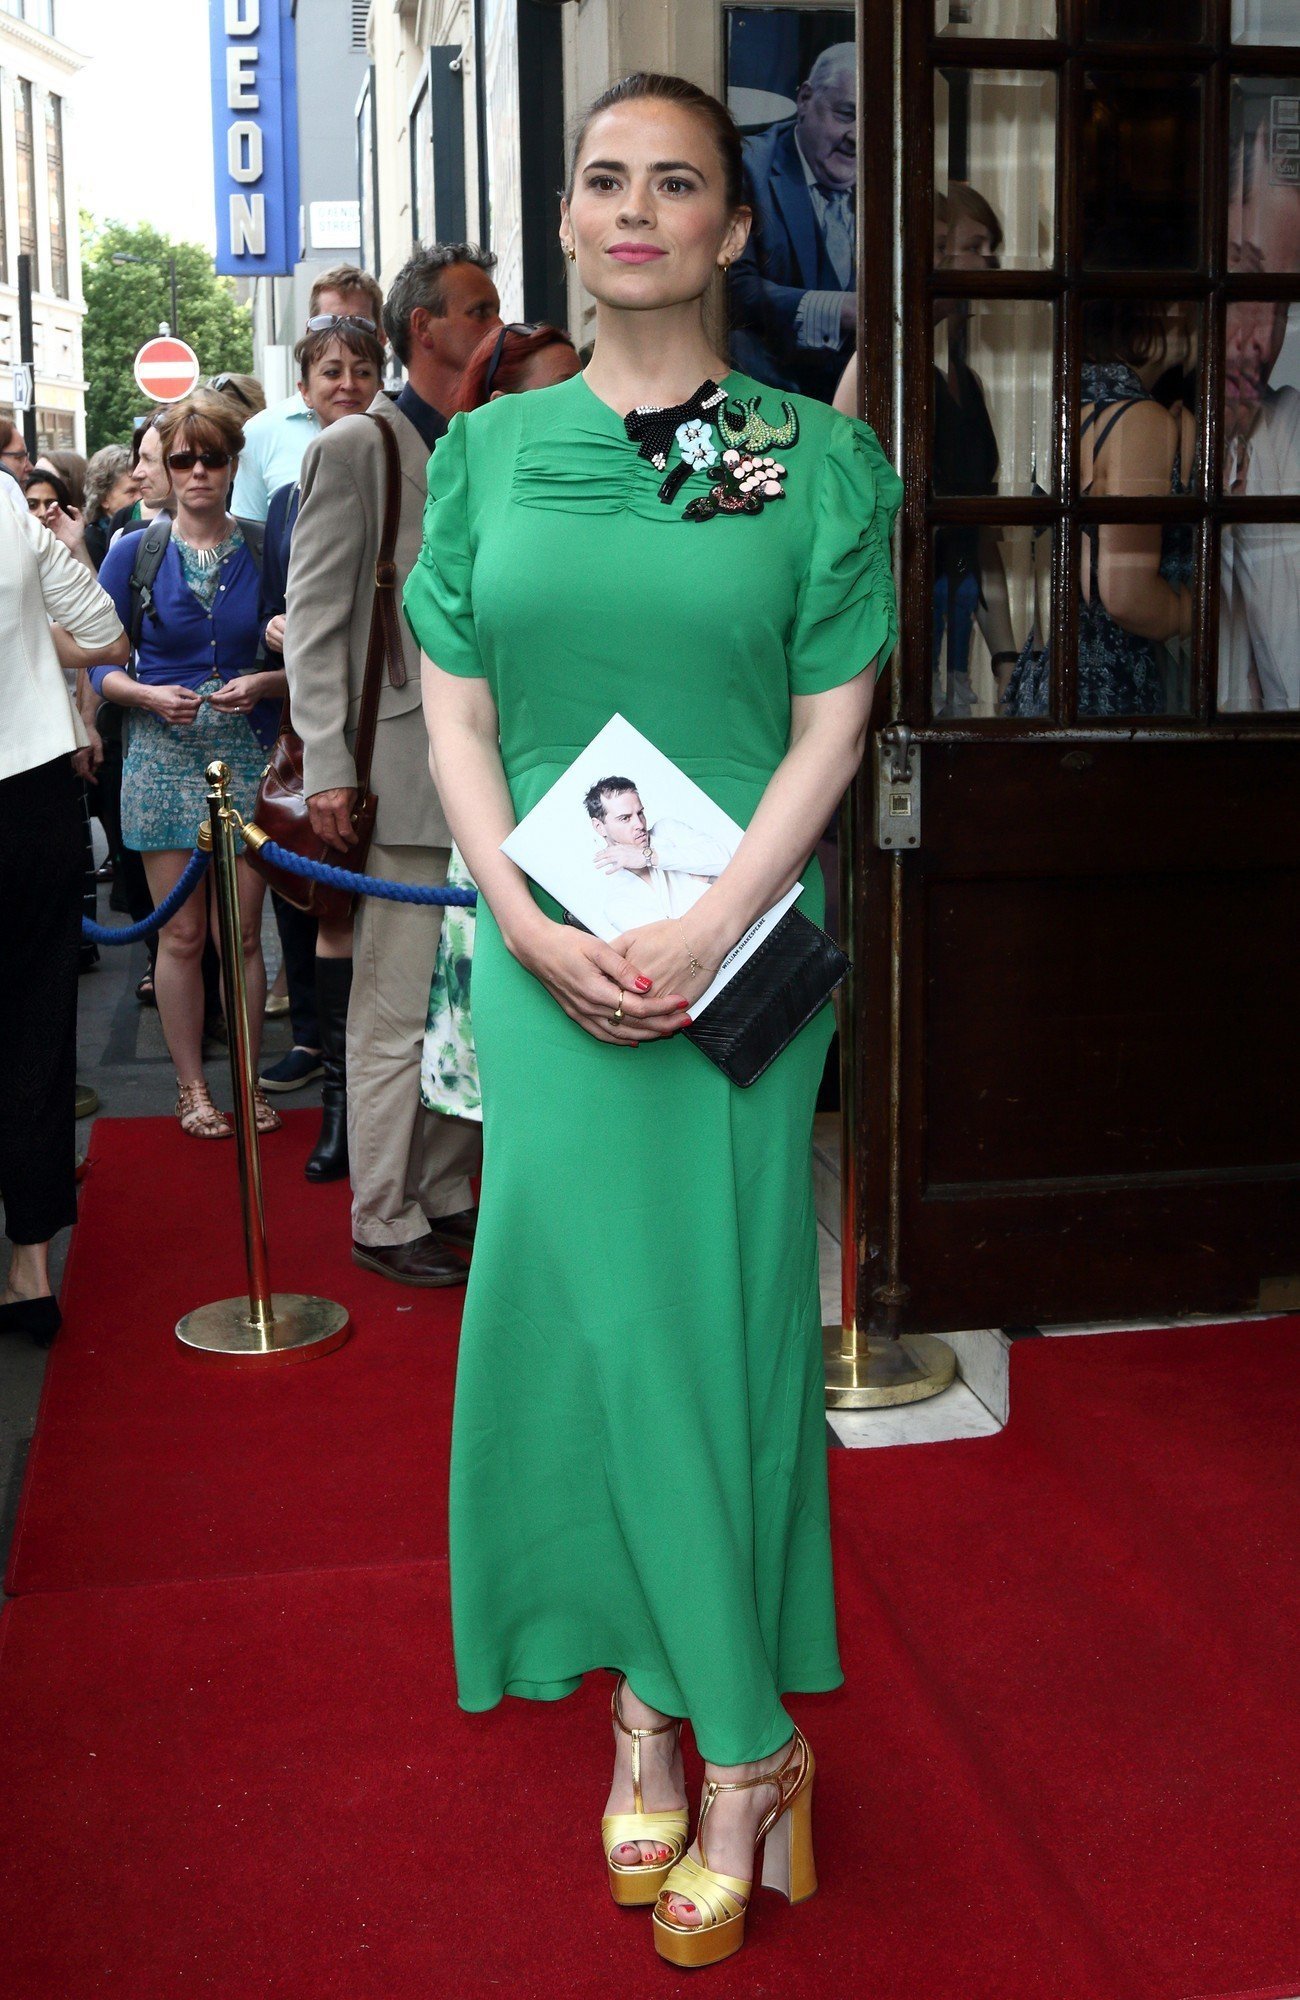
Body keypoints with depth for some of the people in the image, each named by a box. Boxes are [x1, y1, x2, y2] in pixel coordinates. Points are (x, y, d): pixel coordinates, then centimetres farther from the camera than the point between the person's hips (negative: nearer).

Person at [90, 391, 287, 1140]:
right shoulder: (134, 553, 3)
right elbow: (100, 662, 5)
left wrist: (264, 684, -14)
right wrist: (150, 695, -13)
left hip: (248, 754, 0)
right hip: (165, 758, 0)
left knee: (243, 932, 4)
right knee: (182, 935, 4)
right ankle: (192, 1086, 16)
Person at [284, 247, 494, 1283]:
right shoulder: (356, 448, -3)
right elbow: (314, 622, -7)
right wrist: (327, 769, -14)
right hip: (404, 777, -7)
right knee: (396, 1010, -2)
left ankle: (448, 1196, 23)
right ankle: (384, 1219, 9)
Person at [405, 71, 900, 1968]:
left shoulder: (817, 455, 2)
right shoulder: (488, 448, 8)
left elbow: (831, 722, -3)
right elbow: (456, 712, 4)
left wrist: (706, 931, -16)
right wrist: (533, 926, -10)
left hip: (739, 945, -1)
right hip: (543, 946, 2)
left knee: (713, 1306, 2)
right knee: (583, 1298, 2)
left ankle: (716, 1729, 16)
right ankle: (663, 1694, 19)